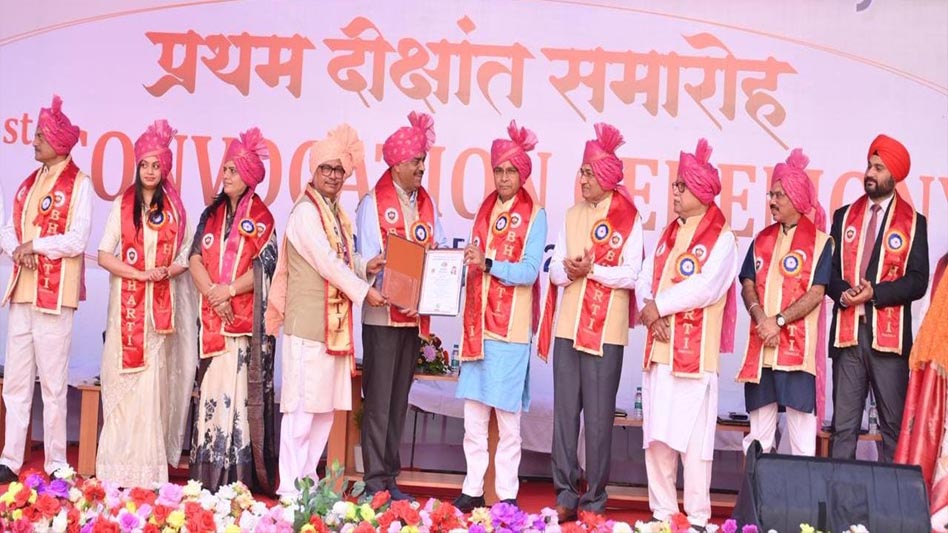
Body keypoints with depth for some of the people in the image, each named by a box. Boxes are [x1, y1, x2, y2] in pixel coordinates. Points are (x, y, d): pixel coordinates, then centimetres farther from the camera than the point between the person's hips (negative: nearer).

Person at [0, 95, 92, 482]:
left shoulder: (78, 184, -4)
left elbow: (76, 241, -13)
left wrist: (34, 245, -8)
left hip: (55, 294, -7)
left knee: (52, 382, -2)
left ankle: (56, 464, 7)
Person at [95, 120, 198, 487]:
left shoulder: (176, 210, 9)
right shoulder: (122, 206, 6)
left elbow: (185, 258, 10)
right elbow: (104, 256, 0)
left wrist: (166, 271, -10)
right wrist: (141, 274, -13)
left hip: (163, 305, 1)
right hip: (127, 303, -1)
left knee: (155, 379, -3)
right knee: (125, 378, -4)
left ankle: (150, 466, 3)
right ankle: (120, 465, 3)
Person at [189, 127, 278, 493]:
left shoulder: (260, 218, 2)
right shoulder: (212, 214, 15)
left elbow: (264, 267, -6)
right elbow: (195, 259, 6)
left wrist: (228, 290, -11)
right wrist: (213, 294, -9)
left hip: (246, 319, -4)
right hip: (211, 317, 4)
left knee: (240, 388, -7)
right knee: (211, 387, 3)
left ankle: (239, 472, -4)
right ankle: (208, 471, 7)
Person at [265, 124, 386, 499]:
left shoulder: (335, 211, 16)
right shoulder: (306, 211, -10)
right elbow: (327, 263, -14)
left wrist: (365, 266, 1)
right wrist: (363, 291, -8)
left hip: (334, 322, 9)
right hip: (309, 322, -9)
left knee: (326, 405, 12)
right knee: (302, 405, -6)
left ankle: (308, 478, 22)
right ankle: (290, 487, 1)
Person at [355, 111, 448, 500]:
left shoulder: (426, 203, 12)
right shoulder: (373, 204, -4)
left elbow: (441, 249, 8)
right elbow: (368, 260, -9)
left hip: (416, 314, 6)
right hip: (383, 314, -5)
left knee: (399, 399, 11)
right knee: (378, 399, -2)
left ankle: (390, 477, 18)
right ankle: (375, 480, 4)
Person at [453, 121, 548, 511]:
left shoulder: (534, 215, -1)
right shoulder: (485, 209, 15)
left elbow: (529, 272, -10)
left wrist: (488, 264, -20)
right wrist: (469, 260, -2)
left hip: (510, 328, -5)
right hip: (477, 323, 5)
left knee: (507, 417, 0)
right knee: (473, 414, 7)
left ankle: (507, 496, 8)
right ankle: (472, 489, 16)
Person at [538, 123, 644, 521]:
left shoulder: (628, 219, 0)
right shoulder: (572, 215, 14)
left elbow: (631, 275, -6)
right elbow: (555, 269, 9)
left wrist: (592, 270, -17)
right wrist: (569, 271, -12)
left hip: (606, 330, -4)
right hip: (567, 325, 4)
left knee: (598, 416, 0)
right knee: (564, 411, 5)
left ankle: (594, 500, 9)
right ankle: (565, 495, 13)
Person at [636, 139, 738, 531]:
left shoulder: (721, 238, -2)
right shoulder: (668, 234, 18)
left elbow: (705, 287, -15)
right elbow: (645, 280, 11)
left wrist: (659, 305, -10)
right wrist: (650, 312, -8)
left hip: (694, 351, -6)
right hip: (659, 349, 6)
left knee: (692, 437, -6)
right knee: (657, 436, 7)